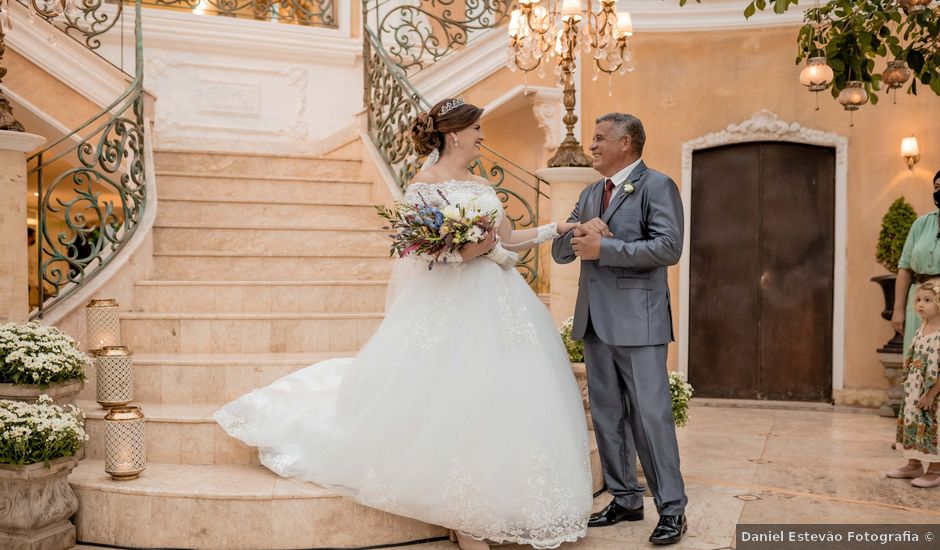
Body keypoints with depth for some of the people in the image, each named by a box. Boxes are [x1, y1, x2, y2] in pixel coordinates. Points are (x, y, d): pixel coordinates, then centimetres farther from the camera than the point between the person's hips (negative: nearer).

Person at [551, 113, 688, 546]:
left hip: (637, 320, -7)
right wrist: (579, 232, -6)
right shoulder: (590, 194, 18)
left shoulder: (657, 185, -4)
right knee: (607, 416, 11)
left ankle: (672, 509, 5)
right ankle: (625, 498, 23)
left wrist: (603, 247, -17)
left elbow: (669, 247, -17)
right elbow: (560, 251, 16)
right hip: (595, 321, 7)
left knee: (651, 415, -6)